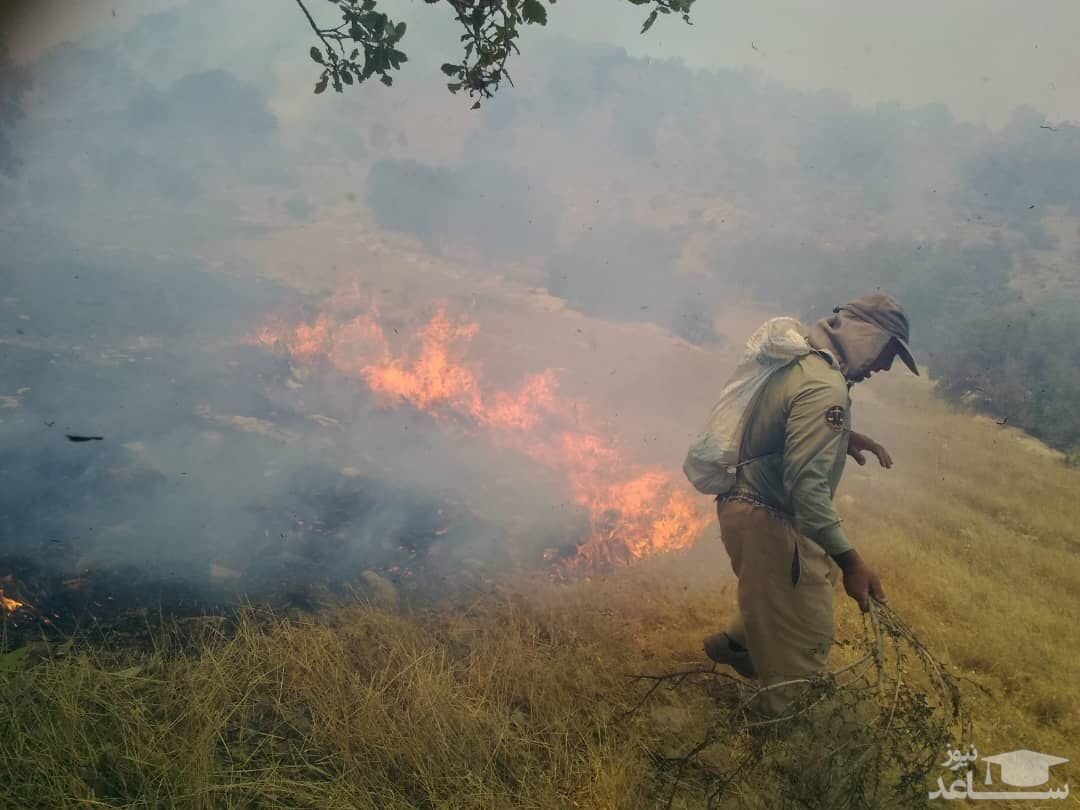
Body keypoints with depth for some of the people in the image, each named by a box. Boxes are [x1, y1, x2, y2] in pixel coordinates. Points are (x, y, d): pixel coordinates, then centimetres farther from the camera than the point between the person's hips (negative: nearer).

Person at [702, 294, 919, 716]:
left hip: (747, 503, 10)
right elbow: (807, 484, -32)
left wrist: (843, 438, 11)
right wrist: (850, 561, -32)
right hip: (767, 522, -10)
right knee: (806, 636, 5)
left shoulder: (800, 362, 6)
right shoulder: (826, 387, -25)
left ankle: (733, 642, 41)